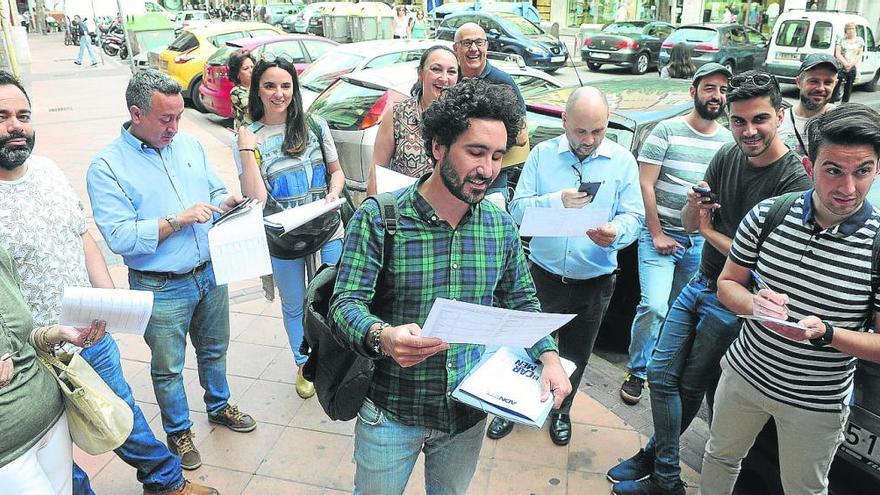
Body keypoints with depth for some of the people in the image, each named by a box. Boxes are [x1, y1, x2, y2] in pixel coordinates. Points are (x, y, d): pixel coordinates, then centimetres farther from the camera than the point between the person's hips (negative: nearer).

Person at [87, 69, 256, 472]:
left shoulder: (189, 145, 3)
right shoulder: (107, 167, -14)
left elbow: (215, 191, 13)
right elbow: (120, 238, -21)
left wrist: (226, 202, -10)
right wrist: (178, 220, -25)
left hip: (210, 274, 5)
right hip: (161, 289, -5)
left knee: (214, 350, 23)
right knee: (168, 367, 14)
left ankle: (219, 405, 47)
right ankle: (178, 431, 36)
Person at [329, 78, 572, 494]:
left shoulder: (501, 226, -3)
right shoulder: (379, 218, -17)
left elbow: (521, 301, 8)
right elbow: (346, 303, -19)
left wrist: (548, 356, -6)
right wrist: (381, 336, -40)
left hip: (469, 413, 4)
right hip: (391, 413, -3)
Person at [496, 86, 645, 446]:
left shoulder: (623, 161, -2)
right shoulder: (542, 154, -3)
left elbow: (633, 216, -7)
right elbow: (518, 208, -9)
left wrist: (616, 233, -30)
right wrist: (558, 201, -26)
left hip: (593, 281, 1)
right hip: (542, 274, 0)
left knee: (575, 354, 18)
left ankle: (560, 411, 42)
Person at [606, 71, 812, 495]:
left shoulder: (794, 181, -21)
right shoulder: (728, 156, -1)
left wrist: (711, 232, -14)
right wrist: (695, 205, -17)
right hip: (700, 284, 6)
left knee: (691, 387, 9)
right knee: (660, 373, 10)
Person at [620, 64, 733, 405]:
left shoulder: (729, 140, 8)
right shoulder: (667, 131, -5)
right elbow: (645, 185, -8)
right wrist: (657, 234, -10)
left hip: (701, 242, 4)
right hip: (661, 235, -4)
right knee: (654, 305, -15)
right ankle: (637, 372, 6)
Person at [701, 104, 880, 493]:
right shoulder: (767, 213, -12)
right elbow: (727, 283, 0)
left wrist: (824, 332, -31)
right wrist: (755, 303, -22)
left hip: (816, 404, -2)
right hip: (743, 373, 2)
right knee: (720, 457, 24)